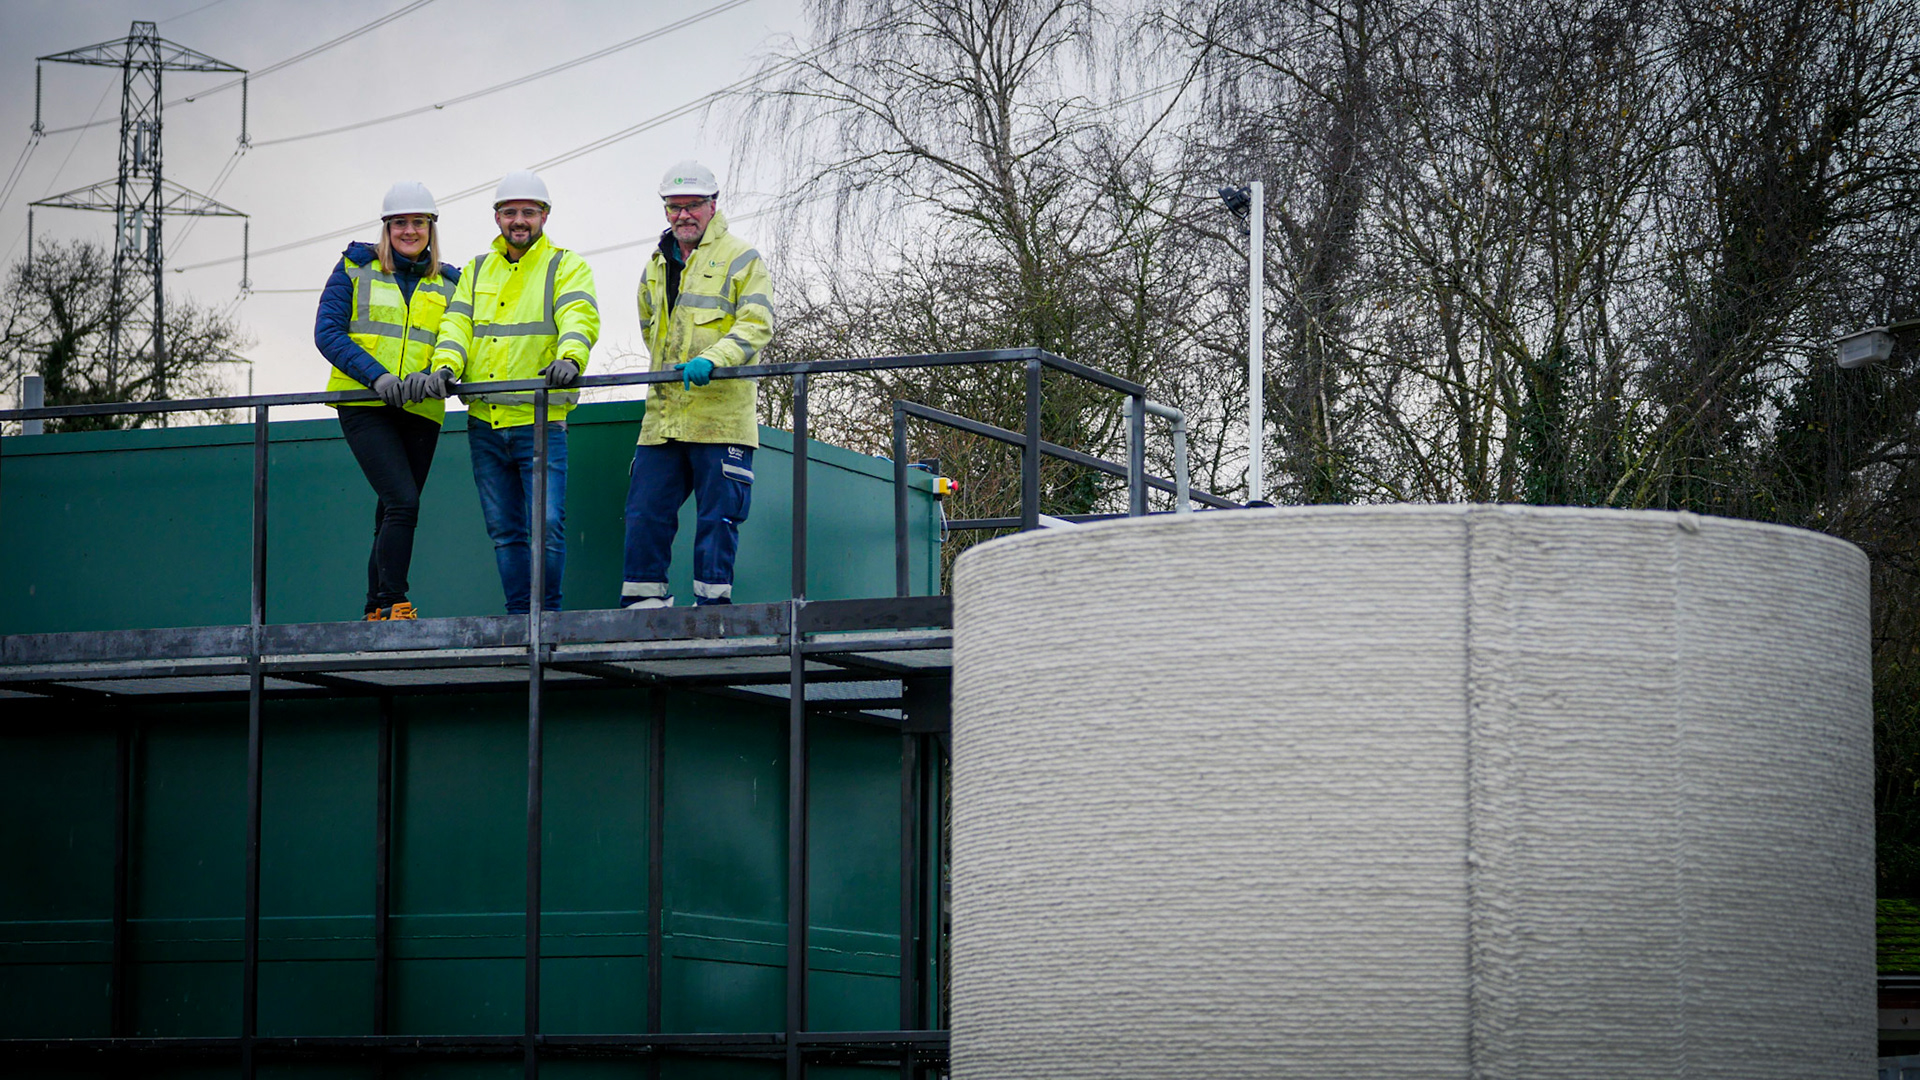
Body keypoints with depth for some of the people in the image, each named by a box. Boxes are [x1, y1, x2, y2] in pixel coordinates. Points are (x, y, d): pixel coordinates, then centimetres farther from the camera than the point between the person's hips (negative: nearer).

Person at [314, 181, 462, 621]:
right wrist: (376, 376, -17)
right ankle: (392, 604, -16)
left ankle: (376, 612, 13)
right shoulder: (356, 268, 6)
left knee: (392, 515, 6)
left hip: (419, 414, 4)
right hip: (364, 406, -4)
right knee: (402, 501, -19)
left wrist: (432, 378, -19)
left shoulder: (447, 284, 14)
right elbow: (327, 331, -3)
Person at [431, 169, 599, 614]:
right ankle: (520, 618, 13)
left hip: (540, 423, -4)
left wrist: (569, 358, -35)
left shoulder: (566, 266, 5)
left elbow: (579, 318, -13)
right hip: (484, 423, 4)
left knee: (547, 524, -13)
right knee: (505, 531, 7)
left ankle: (547, 615, -1)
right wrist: (446, 365, -14)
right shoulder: (477, 270, 19)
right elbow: (458, 323, 8)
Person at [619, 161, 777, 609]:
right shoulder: (657, 267, 21)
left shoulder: (742, 259, 1)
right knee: (645, 512, 1)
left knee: (717, 517, -4)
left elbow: (755, 325, -12)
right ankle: (643, 603, 5)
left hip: (721, 415, -6)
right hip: (665, 415, 6)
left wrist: (711, 360, -26)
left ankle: (712, 603, 0)